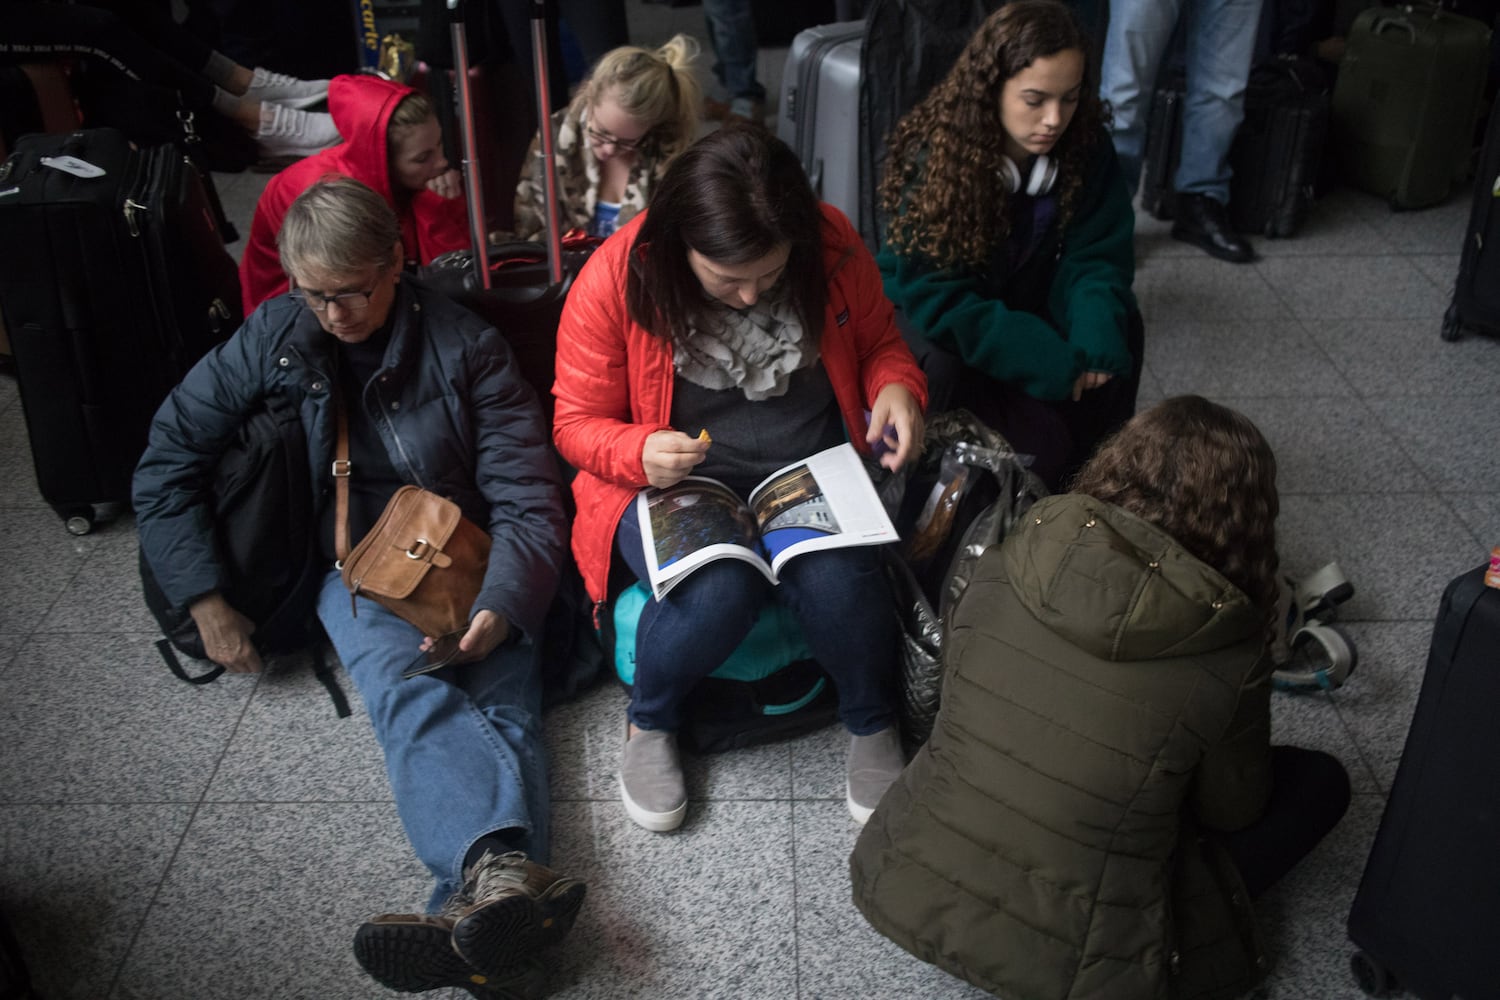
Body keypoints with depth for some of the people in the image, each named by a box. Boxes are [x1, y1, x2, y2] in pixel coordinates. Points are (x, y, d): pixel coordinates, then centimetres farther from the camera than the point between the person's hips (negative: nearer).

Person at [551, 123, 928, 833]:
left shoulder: (834, 246, -7)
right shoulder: (616, 279, -14)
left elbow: (880, 343, 11)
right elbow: (577, 422, -5)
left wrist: (897, 388, -13)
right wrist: (640, 452, -27)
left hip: (814, 471, 2)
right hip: (674, 482, -2)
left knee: (837, 578, -29)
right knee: (717, 591, -32)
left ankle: (871, 724, 6)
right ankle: (650, 723, 3)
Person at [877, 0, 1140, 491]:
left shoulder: (1086, 147, -15)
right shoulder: (936, 158, -27)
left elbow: (1096, 255, -12)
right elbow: (938, 298, -28)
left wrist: (1097, 340, -34)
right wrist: (1051, 362, -34)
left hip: (1023, 302, 4)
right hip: (928, 313, -4)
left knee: (1118, 330, -19)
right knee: (940, 373, -33)